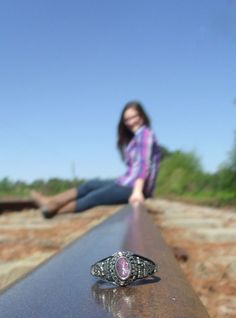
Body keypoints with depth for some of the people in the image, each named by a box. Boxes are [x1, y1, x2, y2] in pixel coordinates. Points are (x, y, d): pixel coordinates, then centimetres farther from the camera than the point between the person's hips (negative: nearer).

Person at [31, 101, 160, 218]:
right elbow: (134, 166, 13)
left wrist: (137, 191, -32)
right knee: (91, 184, 11)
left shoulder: (145, 133, -9)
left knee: (94, 197, -3)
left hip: (137, 185, -9)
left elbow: (143, 164, -22)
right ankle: (52, 202, 10)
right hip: (128, 183, 9)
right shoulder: (135, 137, 21)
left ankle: (55, 209, 5)